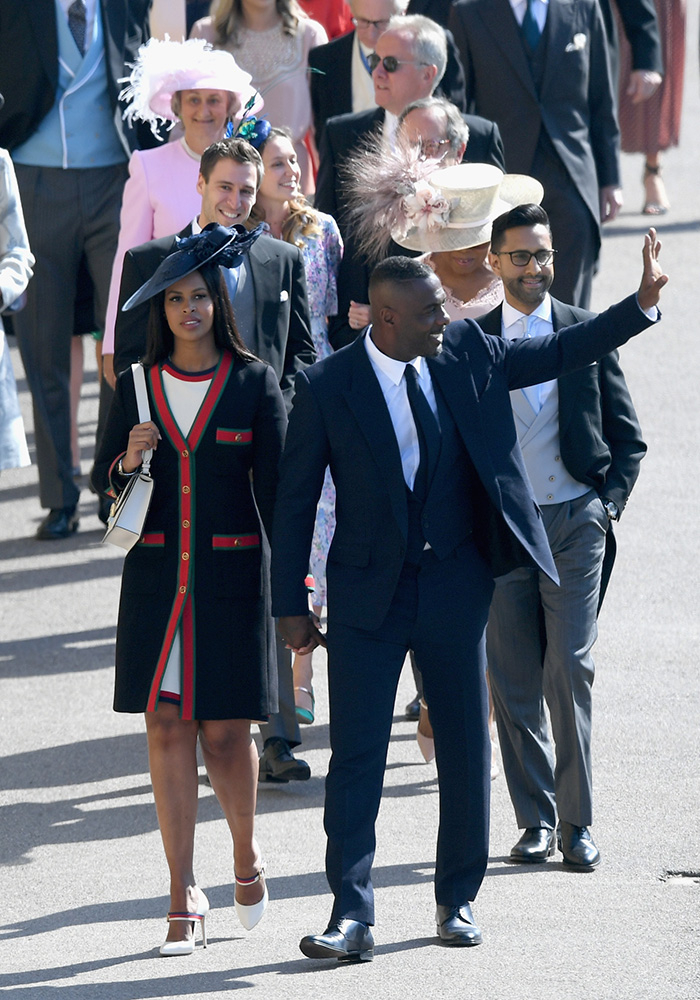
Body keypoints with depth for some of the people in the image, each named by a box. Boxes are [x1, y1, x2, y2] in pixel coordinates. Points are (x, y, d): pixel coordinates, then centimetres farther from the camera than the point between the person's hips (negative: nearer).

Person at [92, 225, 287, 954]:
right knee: (167, 729, -1)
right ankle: (184, 896, 4)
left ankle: (246, 856, 27)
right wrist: (128, 460, -12)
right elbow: (102, 479, 11)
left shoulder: (253, 383, 0)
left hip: (230, 575, -2)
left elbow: (275, 485, -1)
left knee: (225, 729, -2)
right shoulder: (139, 385, 6)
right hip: (157, 577, 2)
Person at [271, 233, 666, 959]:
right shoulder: (327, 387, -10)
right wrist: (289, 605, -5)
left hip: (456, 583, 3)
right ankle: (350, 915, -4)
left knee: (465, 749, 10)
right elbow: (295, 499, -4)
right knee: (355, 755, -5)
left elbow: (560, 352, 10)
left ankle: (458, 899, 23)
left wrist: (642, 303, -1)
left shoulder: (467, 354, -2)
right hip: (368, 593, -3)